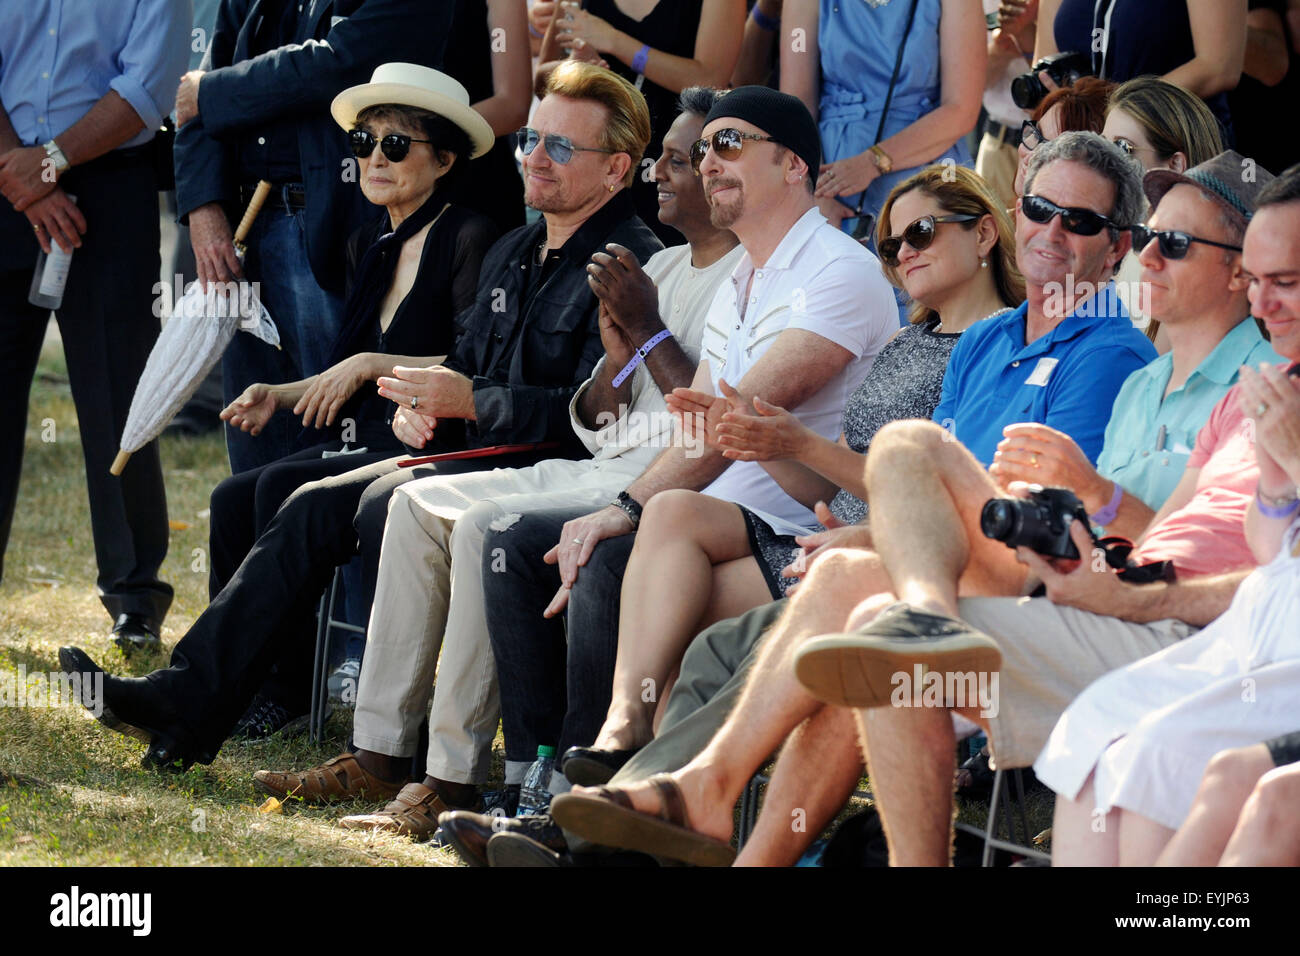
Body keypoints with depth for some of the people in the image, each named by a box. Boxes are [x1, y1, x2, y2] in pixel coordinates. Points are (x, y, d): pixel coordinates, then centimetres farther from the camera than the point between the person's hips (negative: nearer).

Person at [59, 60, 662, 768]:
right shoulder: (511, 253, 21)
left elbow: (596, 412, -20)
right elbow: (464, 364, 27)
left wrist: (469, 401, -18)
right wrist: (420, 405, 3)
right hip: (480, 457, 9)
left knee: (388, 503, -28)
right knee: (315, 506, -6)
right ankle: (189, 699, -11)